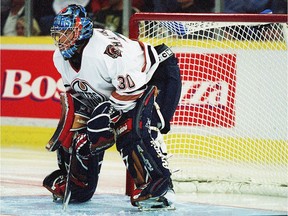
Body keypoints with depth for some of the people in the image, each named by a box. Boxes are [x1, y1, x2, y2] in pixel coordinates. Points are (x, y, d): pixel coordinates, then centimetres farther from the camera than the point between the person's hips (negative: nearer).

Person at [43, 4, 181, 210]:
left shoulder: (105, 48, -34)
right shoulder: (61, 58, -4)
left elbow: (133, 88, -35)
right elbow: (75, 95, 9)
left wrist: (107, 114, -35)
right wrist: (64, 134, 2)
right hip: (111, 93, 10)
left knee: (131, 129, -32)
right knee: (83, 133, 5)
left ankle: (159, 187, -29)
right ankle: (76, 184, 28)